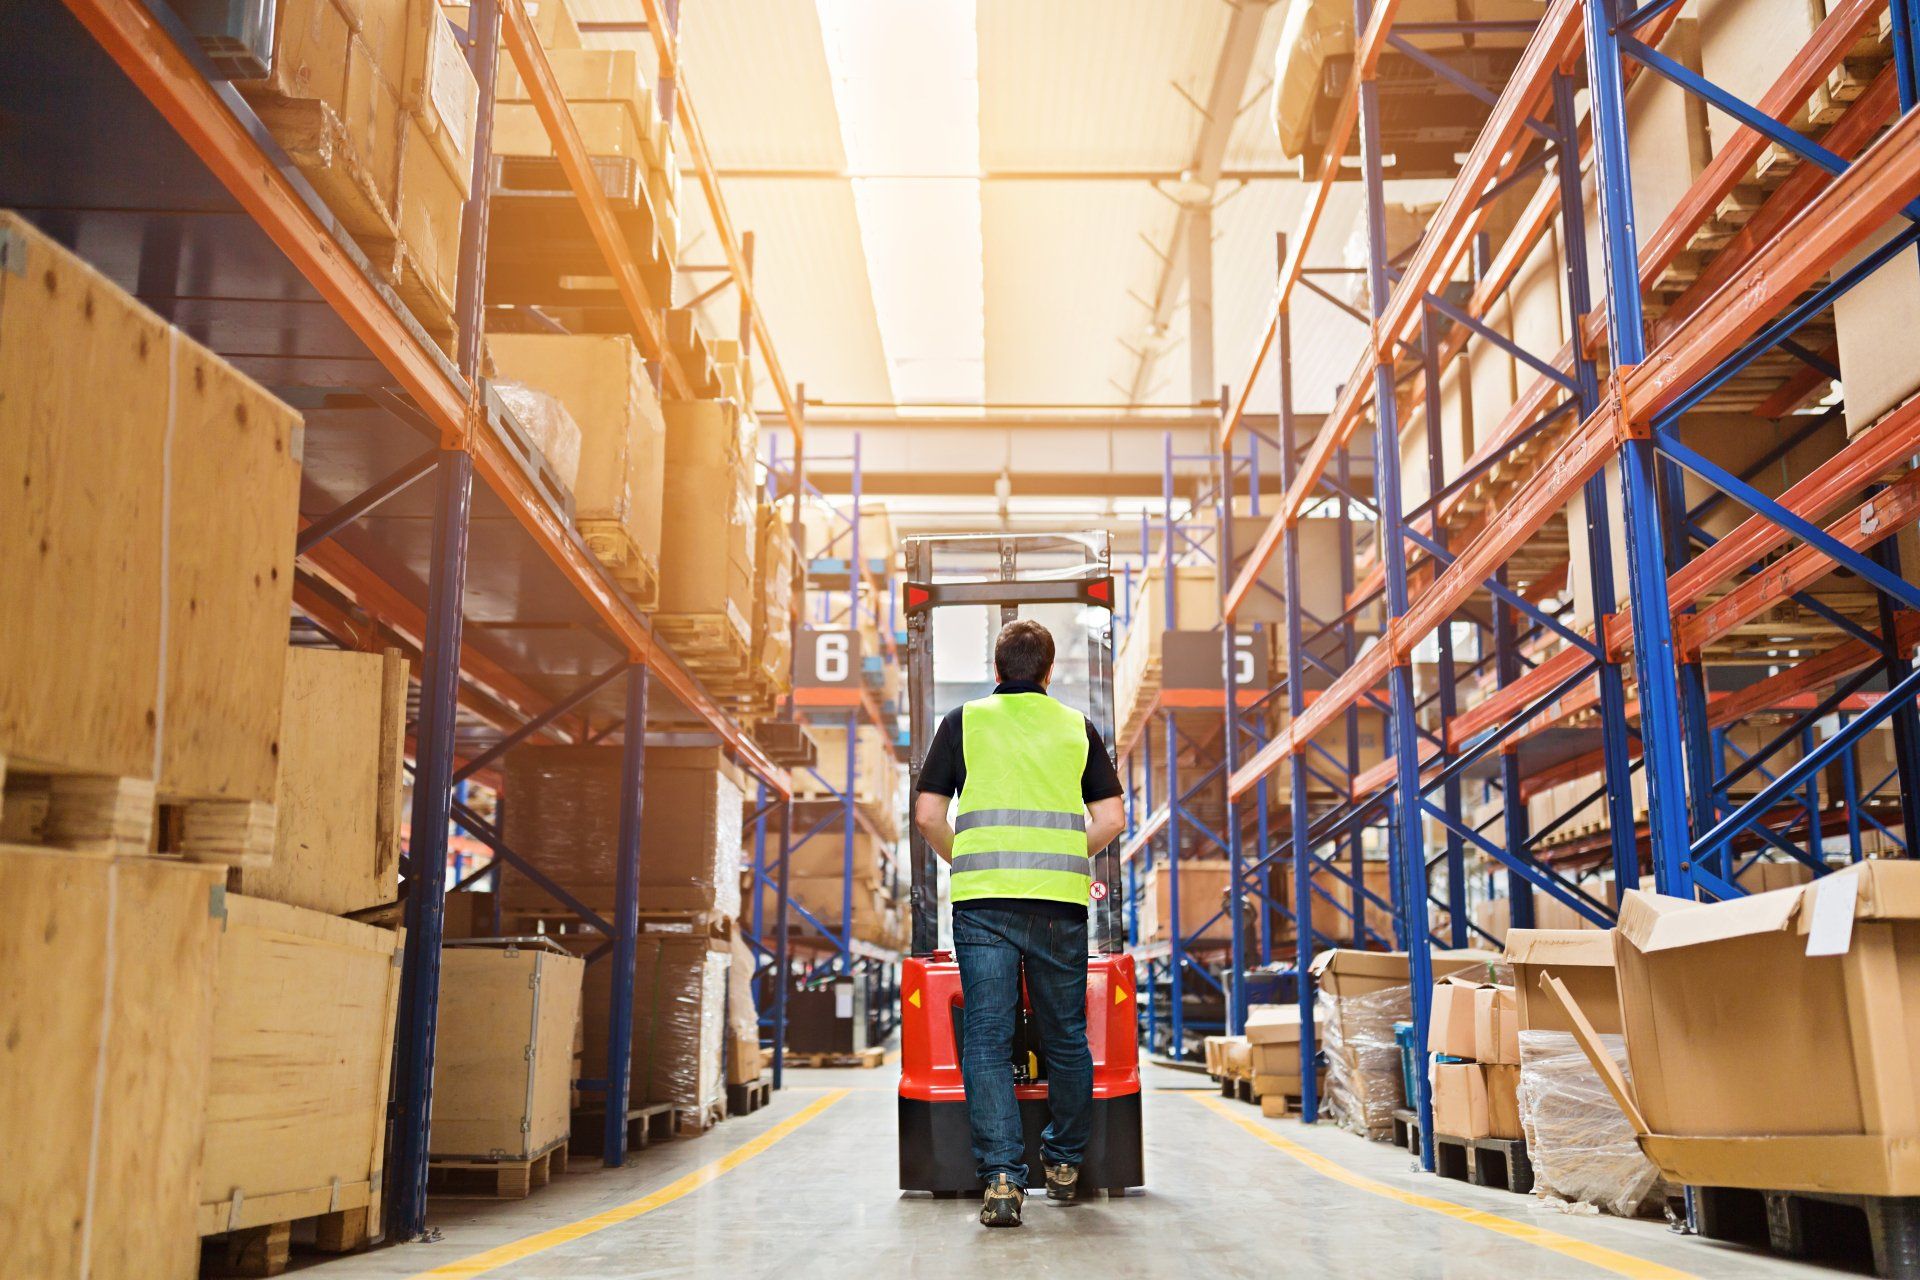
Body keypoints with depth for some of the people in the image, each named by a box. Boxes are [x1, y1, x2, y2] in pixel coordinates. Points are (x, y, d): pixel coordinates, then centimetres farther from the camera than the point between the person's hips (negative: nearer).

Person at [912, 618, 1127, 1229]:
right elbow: (1112, 818, 7)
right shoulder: (1078, 727, 11)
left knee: (987, 1038, 1)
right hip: (1061, 902, 1)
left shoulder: (964, 721, 8)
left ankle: (1002, 1177, -8)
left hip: (982, 901, -1)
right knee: (1066, 1037, 15)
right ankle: (1064, 1163, 27)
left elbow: (927, 814, 3)